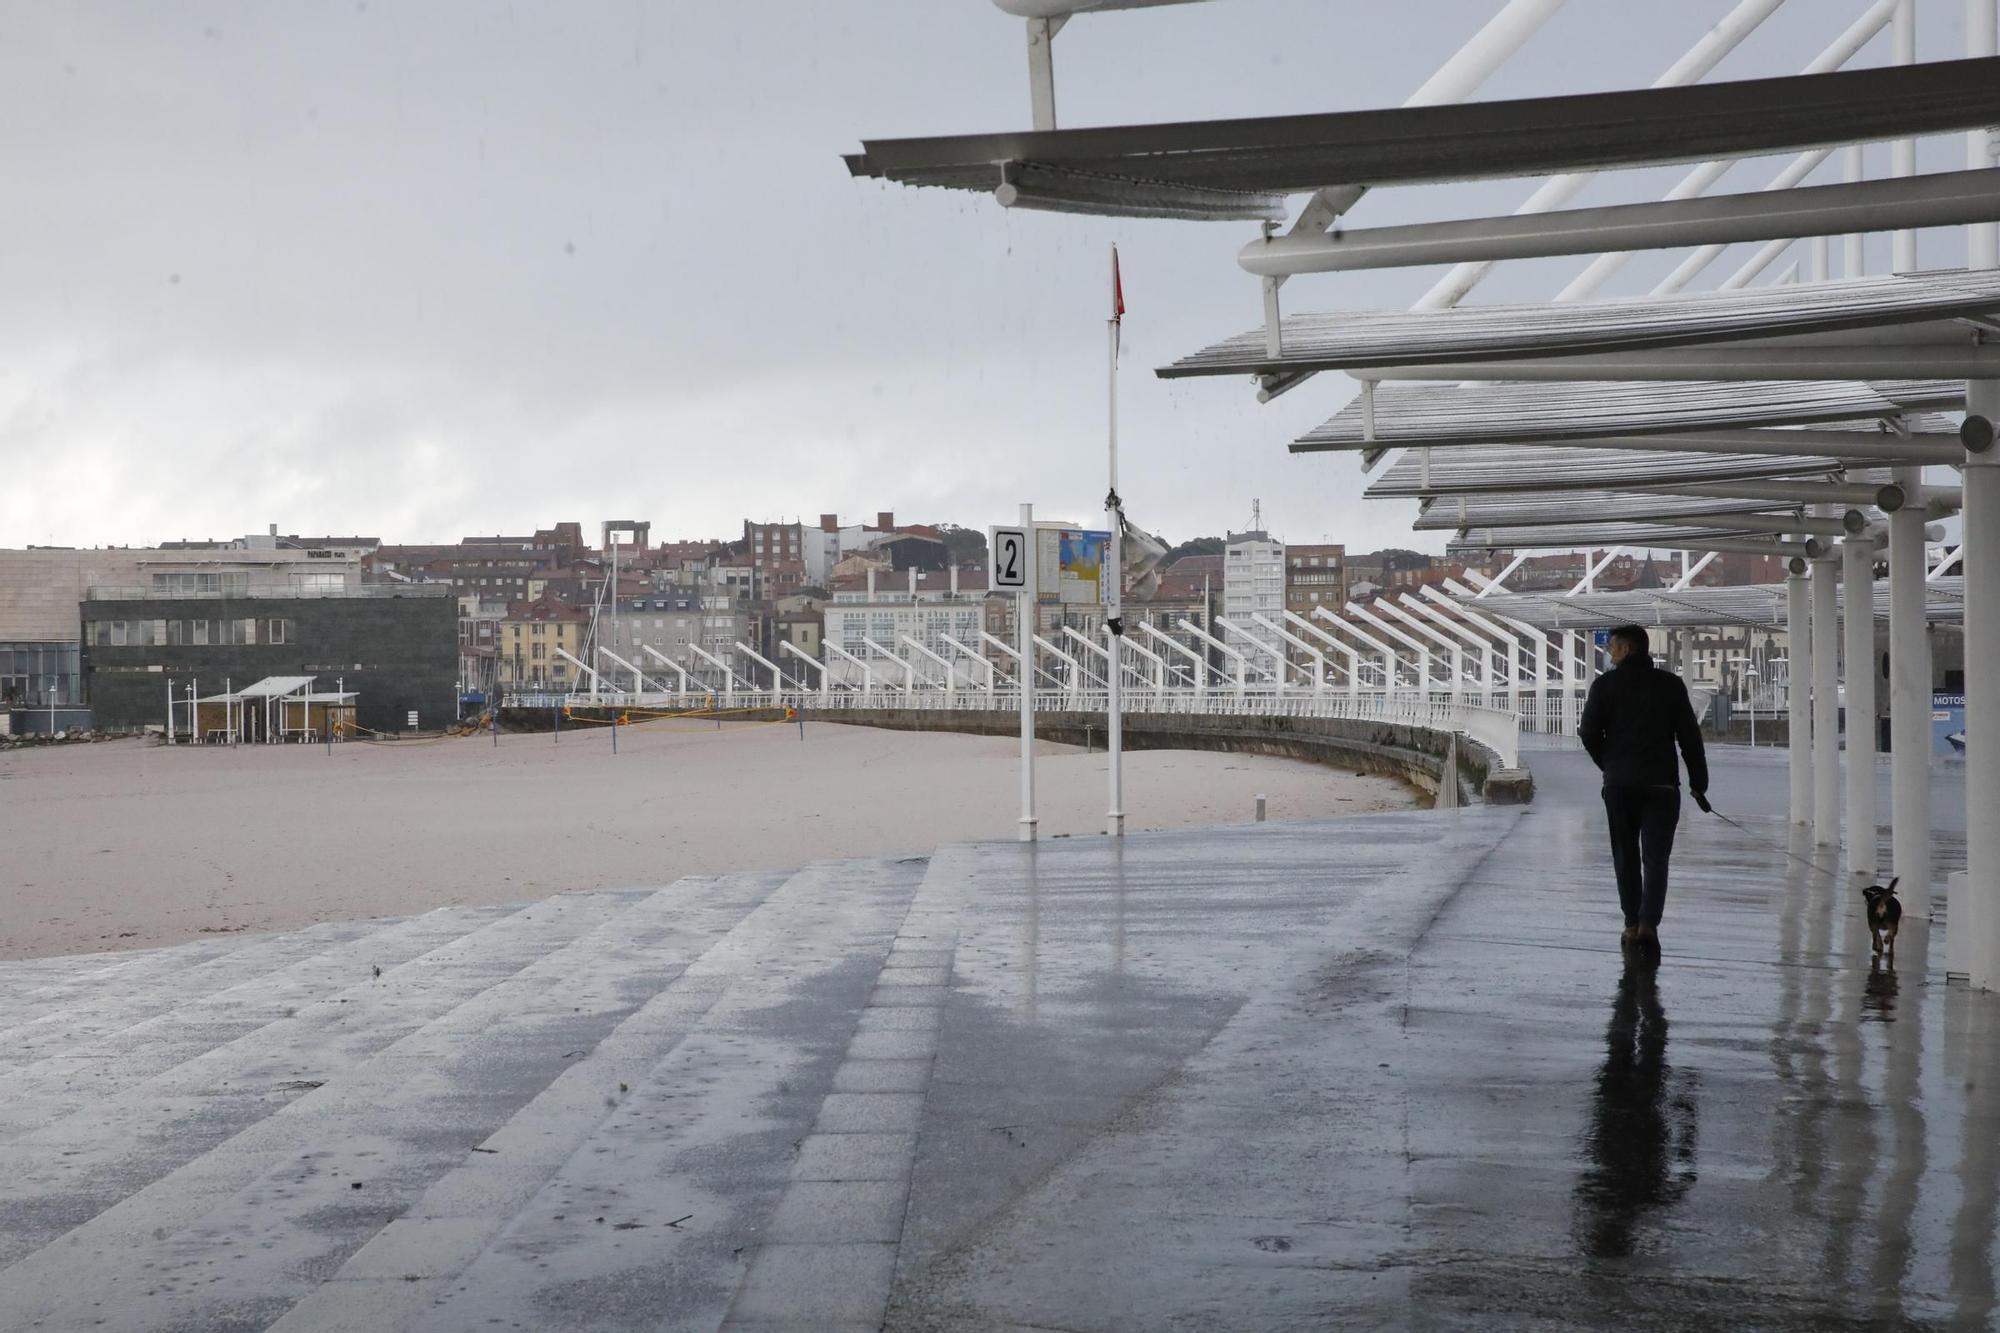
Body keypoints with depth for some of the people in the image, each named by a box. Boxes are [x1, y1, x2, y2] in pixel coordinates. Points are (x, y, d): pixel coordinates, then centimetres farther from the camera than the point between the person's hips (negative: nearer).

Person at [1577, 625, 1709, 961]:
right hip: (1662, 783, 0)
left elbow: (1589, 732, -3)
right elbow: (1689, 735, 2)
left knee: (1626, 856, 12)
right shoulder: (1671, 685, 3)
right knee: (1656, 857, 0)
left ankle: (1631, 927, 13)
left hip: (1619, 783, 0)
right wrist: (1698, 782, 7)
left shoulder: (1605, 684, -1)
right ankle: (1648, 925, -17)